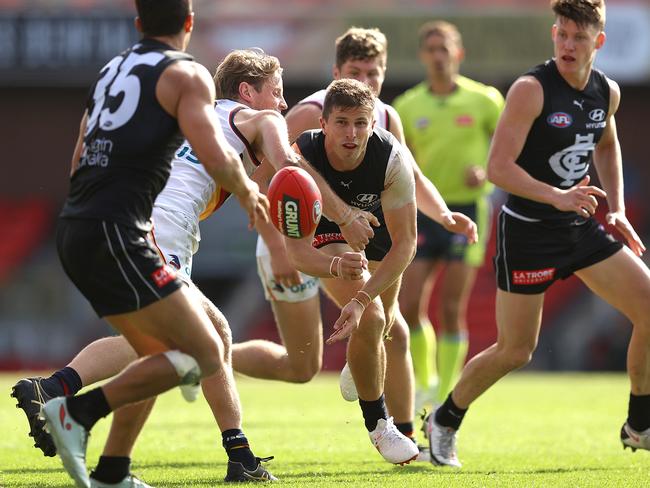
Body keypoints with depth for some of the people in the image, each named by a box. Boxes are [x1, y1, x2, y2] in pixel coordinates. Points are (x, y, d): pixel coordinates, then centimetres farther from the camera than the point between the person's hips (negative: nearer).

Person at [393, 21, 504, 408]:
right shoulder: (407, 107, 3)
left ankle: (446, 400, 2)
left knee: (451, 310, -6)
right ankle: (426, 382, 18)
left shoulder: (484, 100, -3)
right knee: (410, 306, -5)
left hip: (468, 209, -3)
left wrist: (488, 172, -13)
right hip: (425, 212, 3)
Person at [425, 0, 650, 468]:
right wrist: (556, 197, -34)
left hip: (581, 227, 6)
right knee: (515, 351, -1)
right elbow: (498, 167, -23)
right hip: (527, 231, -6)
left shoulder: (607, 92, 2)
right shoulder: (531, 90, -18)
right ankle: (444, 423, 23)